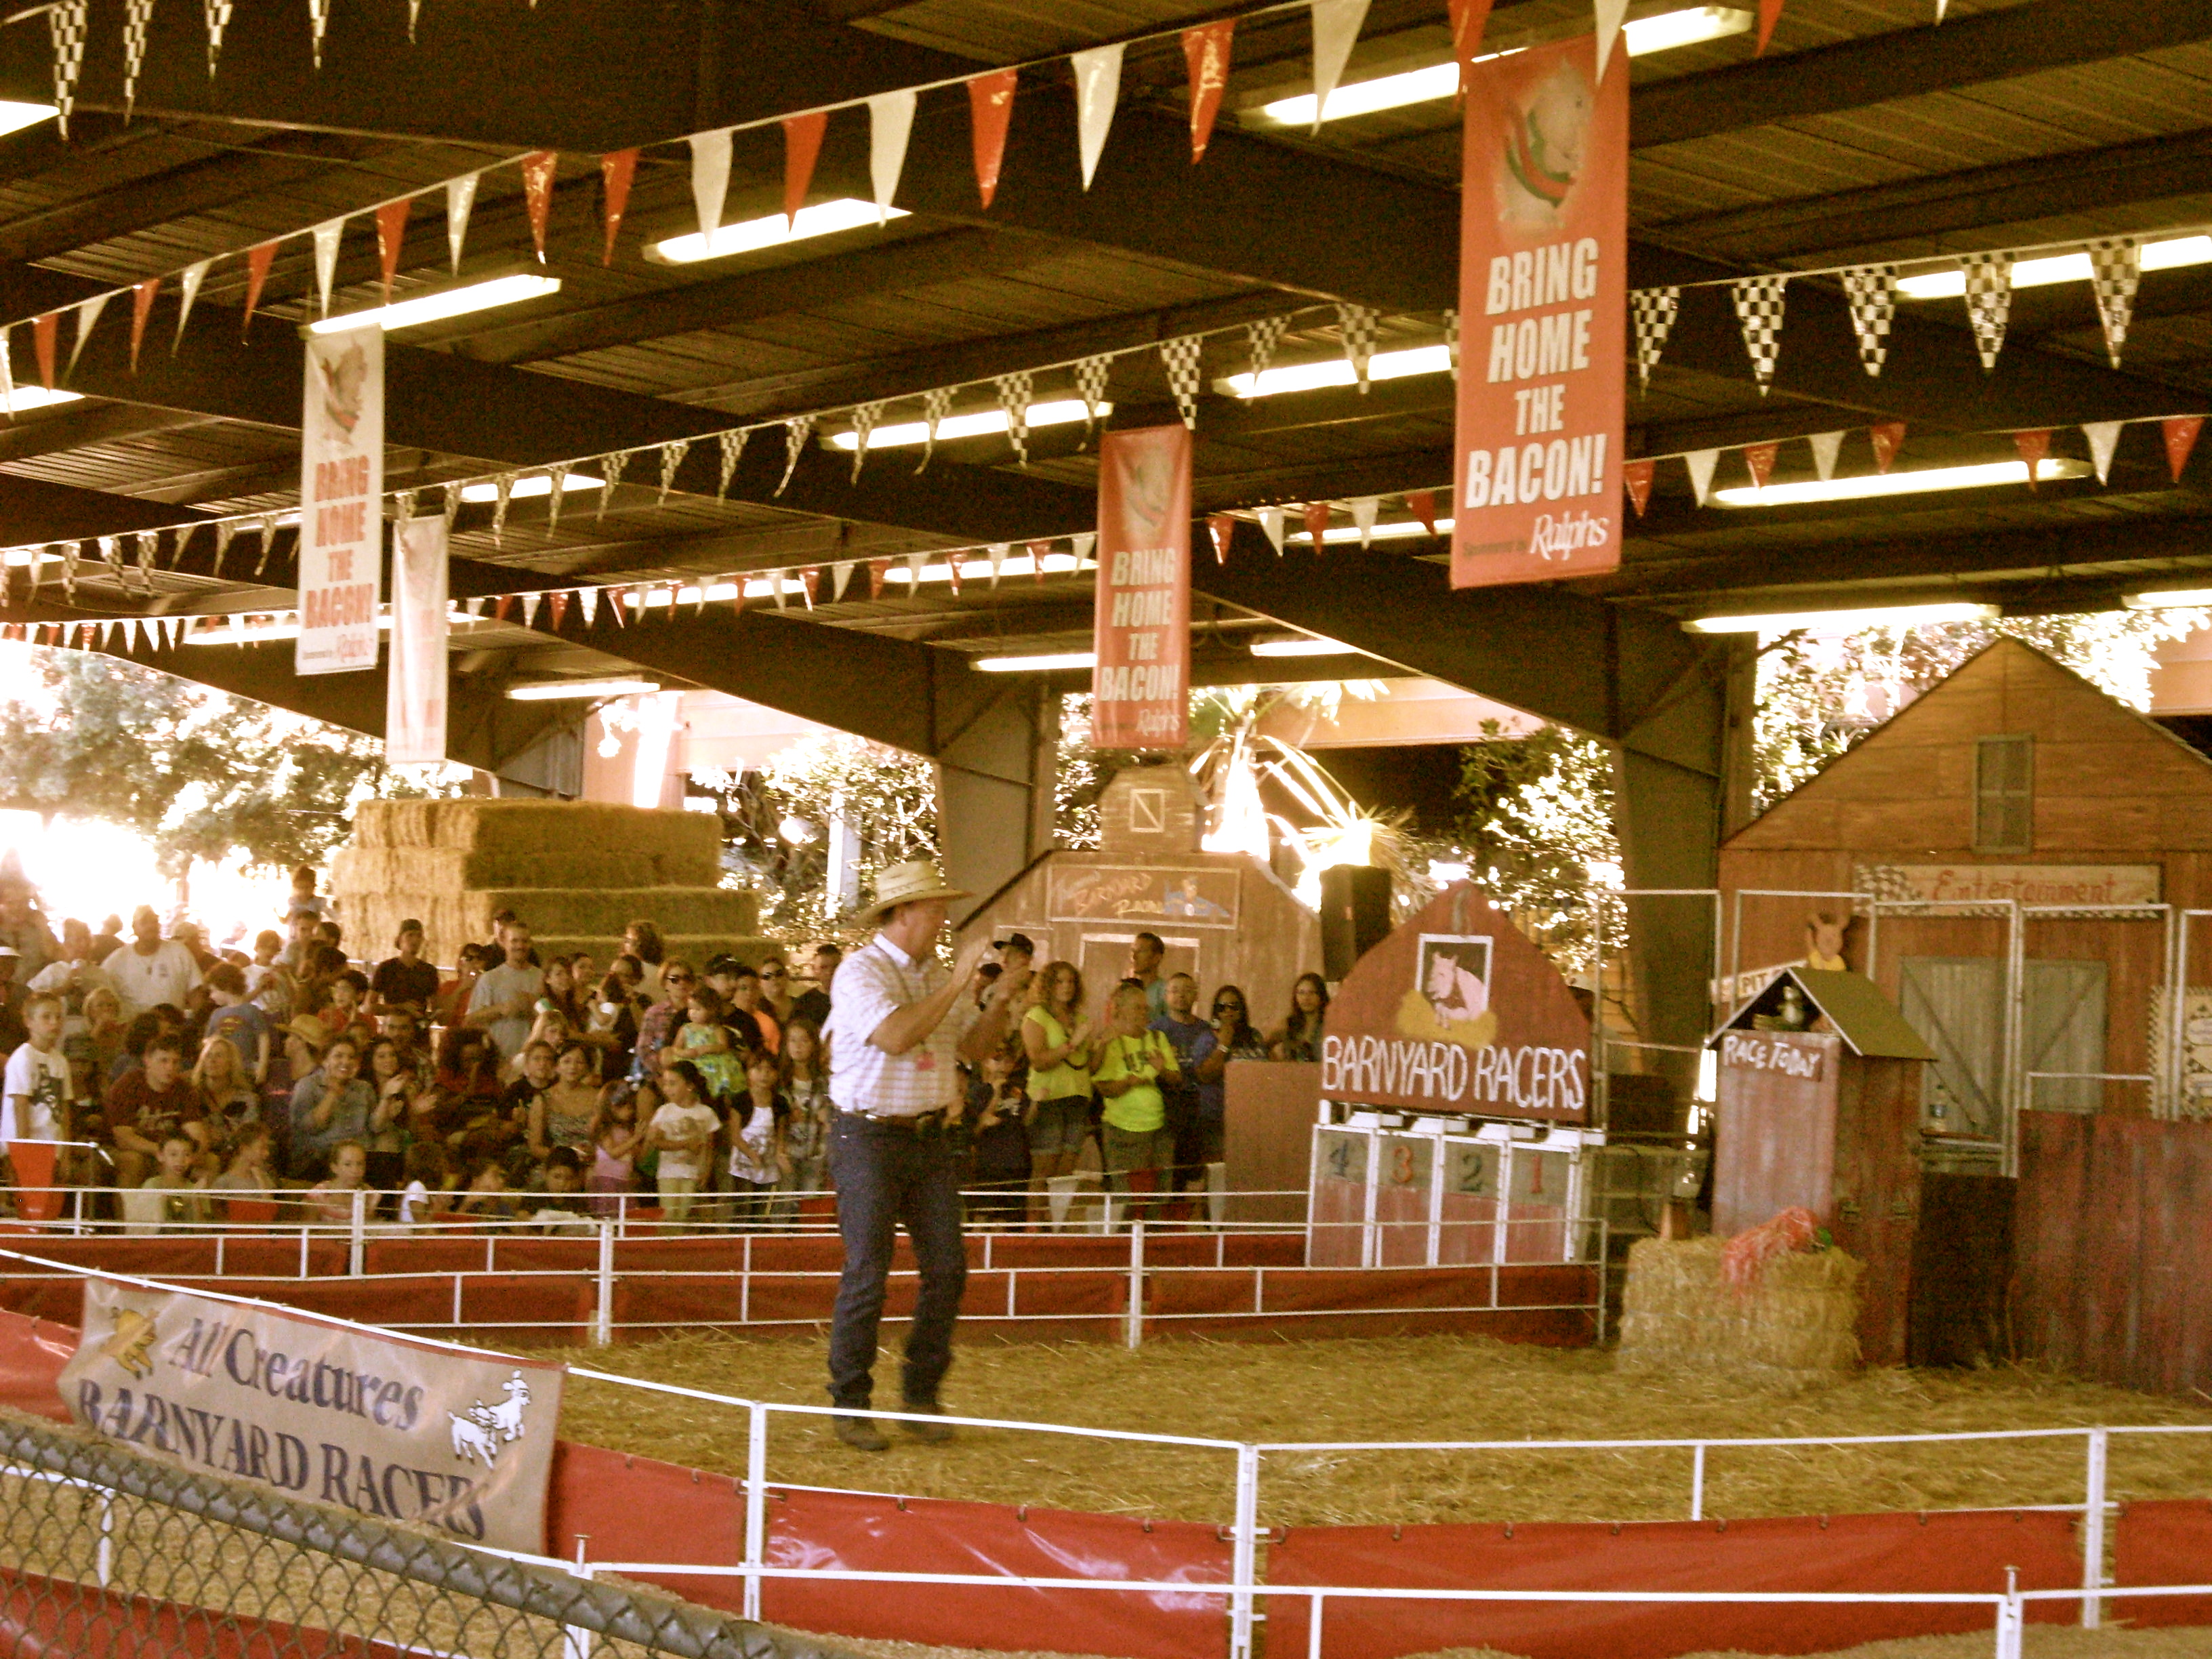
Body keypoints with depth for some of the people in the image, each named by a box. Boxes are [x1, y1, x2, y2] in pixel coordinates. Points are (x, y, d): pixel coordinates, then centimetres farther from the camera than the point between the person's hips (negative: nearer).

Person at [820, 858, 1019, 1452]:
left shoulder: (935, 972, 13)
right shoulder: (862, 970, -11)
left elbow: (974, 1048, 15)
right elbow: (895, 1035, -26)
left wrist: (1000, 1001, -1)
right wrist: (956, 984, -21)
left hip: (928, 1136, 7)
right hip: (869, 1137, -7)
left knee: (947, 1268, 2)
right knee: (867, 1275, -6)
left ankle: (922, 1397, 14)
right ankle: (850, 1407, 4)